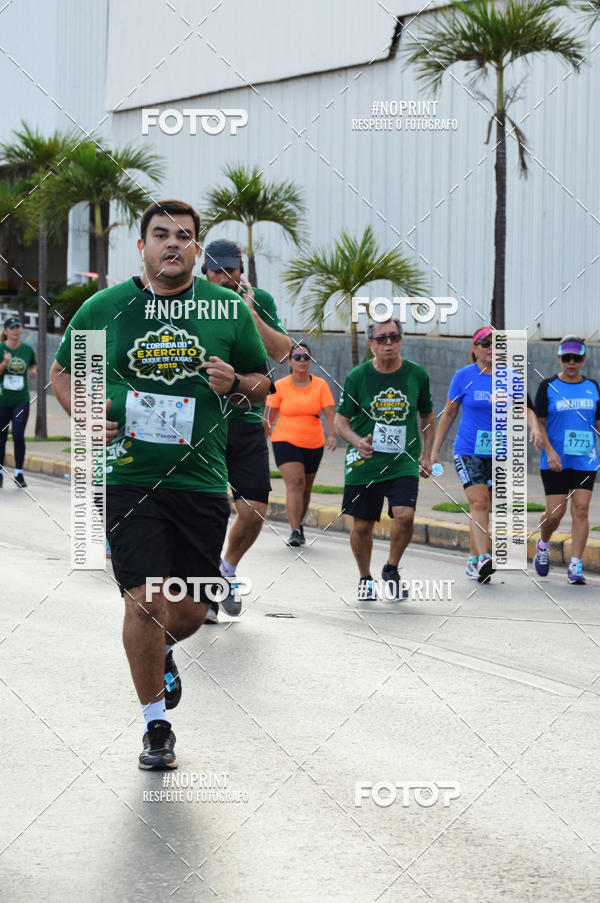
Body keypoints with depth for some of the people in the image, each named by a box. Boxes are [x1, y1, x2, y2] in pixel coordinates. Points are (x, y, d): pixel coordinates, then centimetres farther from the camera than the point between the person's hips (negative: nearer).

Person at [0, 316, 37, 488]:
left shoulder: (27, 349, 5)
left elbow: (33, 365, 22)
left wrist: (33, 371, -1)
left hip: (21, 400, 1)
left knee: (19, 435, -12)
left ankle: (19, 474, -1)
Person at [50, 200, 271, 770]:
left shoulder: (229, 310, 3)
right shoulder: (104, 308, 1)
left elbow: (262, 381, 14)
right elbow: (63, 372, 14)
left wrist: (235, 384, -9)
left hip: (201, 482, 2)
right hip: (128, 479, -2)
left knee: (191, 610, 6)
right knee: (146, 600, -11)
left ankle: (162, 648, 44)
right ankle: (156, 726, 7)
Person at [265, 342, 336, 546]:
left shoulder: (320, 385, 1)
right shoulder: (280, 386, -2)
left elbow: (330, 412, -6)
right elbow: (269, 417, 1)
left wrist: (331, 435, -22)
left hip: (314, 444, 3)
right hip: (286, 440, -3)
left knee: (306, 488, 11)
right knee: (295, 483, -18)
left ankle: (298, 524, 32)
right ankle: (295, 531, -22)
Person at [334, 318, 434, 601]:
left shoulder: (417, 375, 1)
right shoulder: (358, 376, -4)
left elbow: (427, 416, 16)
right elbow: (341, 421, 1)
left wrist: (426, 454, 9)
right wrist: (357, 441, -18)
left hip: (404, 462, 0)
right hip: (364, 464, 0)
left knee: (404, 515, -19)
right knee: (362, 526, 4)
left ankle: (391, 570, 7)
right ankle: (365, 578, 30)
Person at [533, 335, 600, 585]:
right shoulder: (548, 386, -1)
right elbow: (539, 423, -2)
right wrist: (550, 451, -14)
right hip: (556, 461, -2)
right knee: (555, 512, -5)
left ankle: (575, 566, -5)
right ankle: (543, 545, 27)